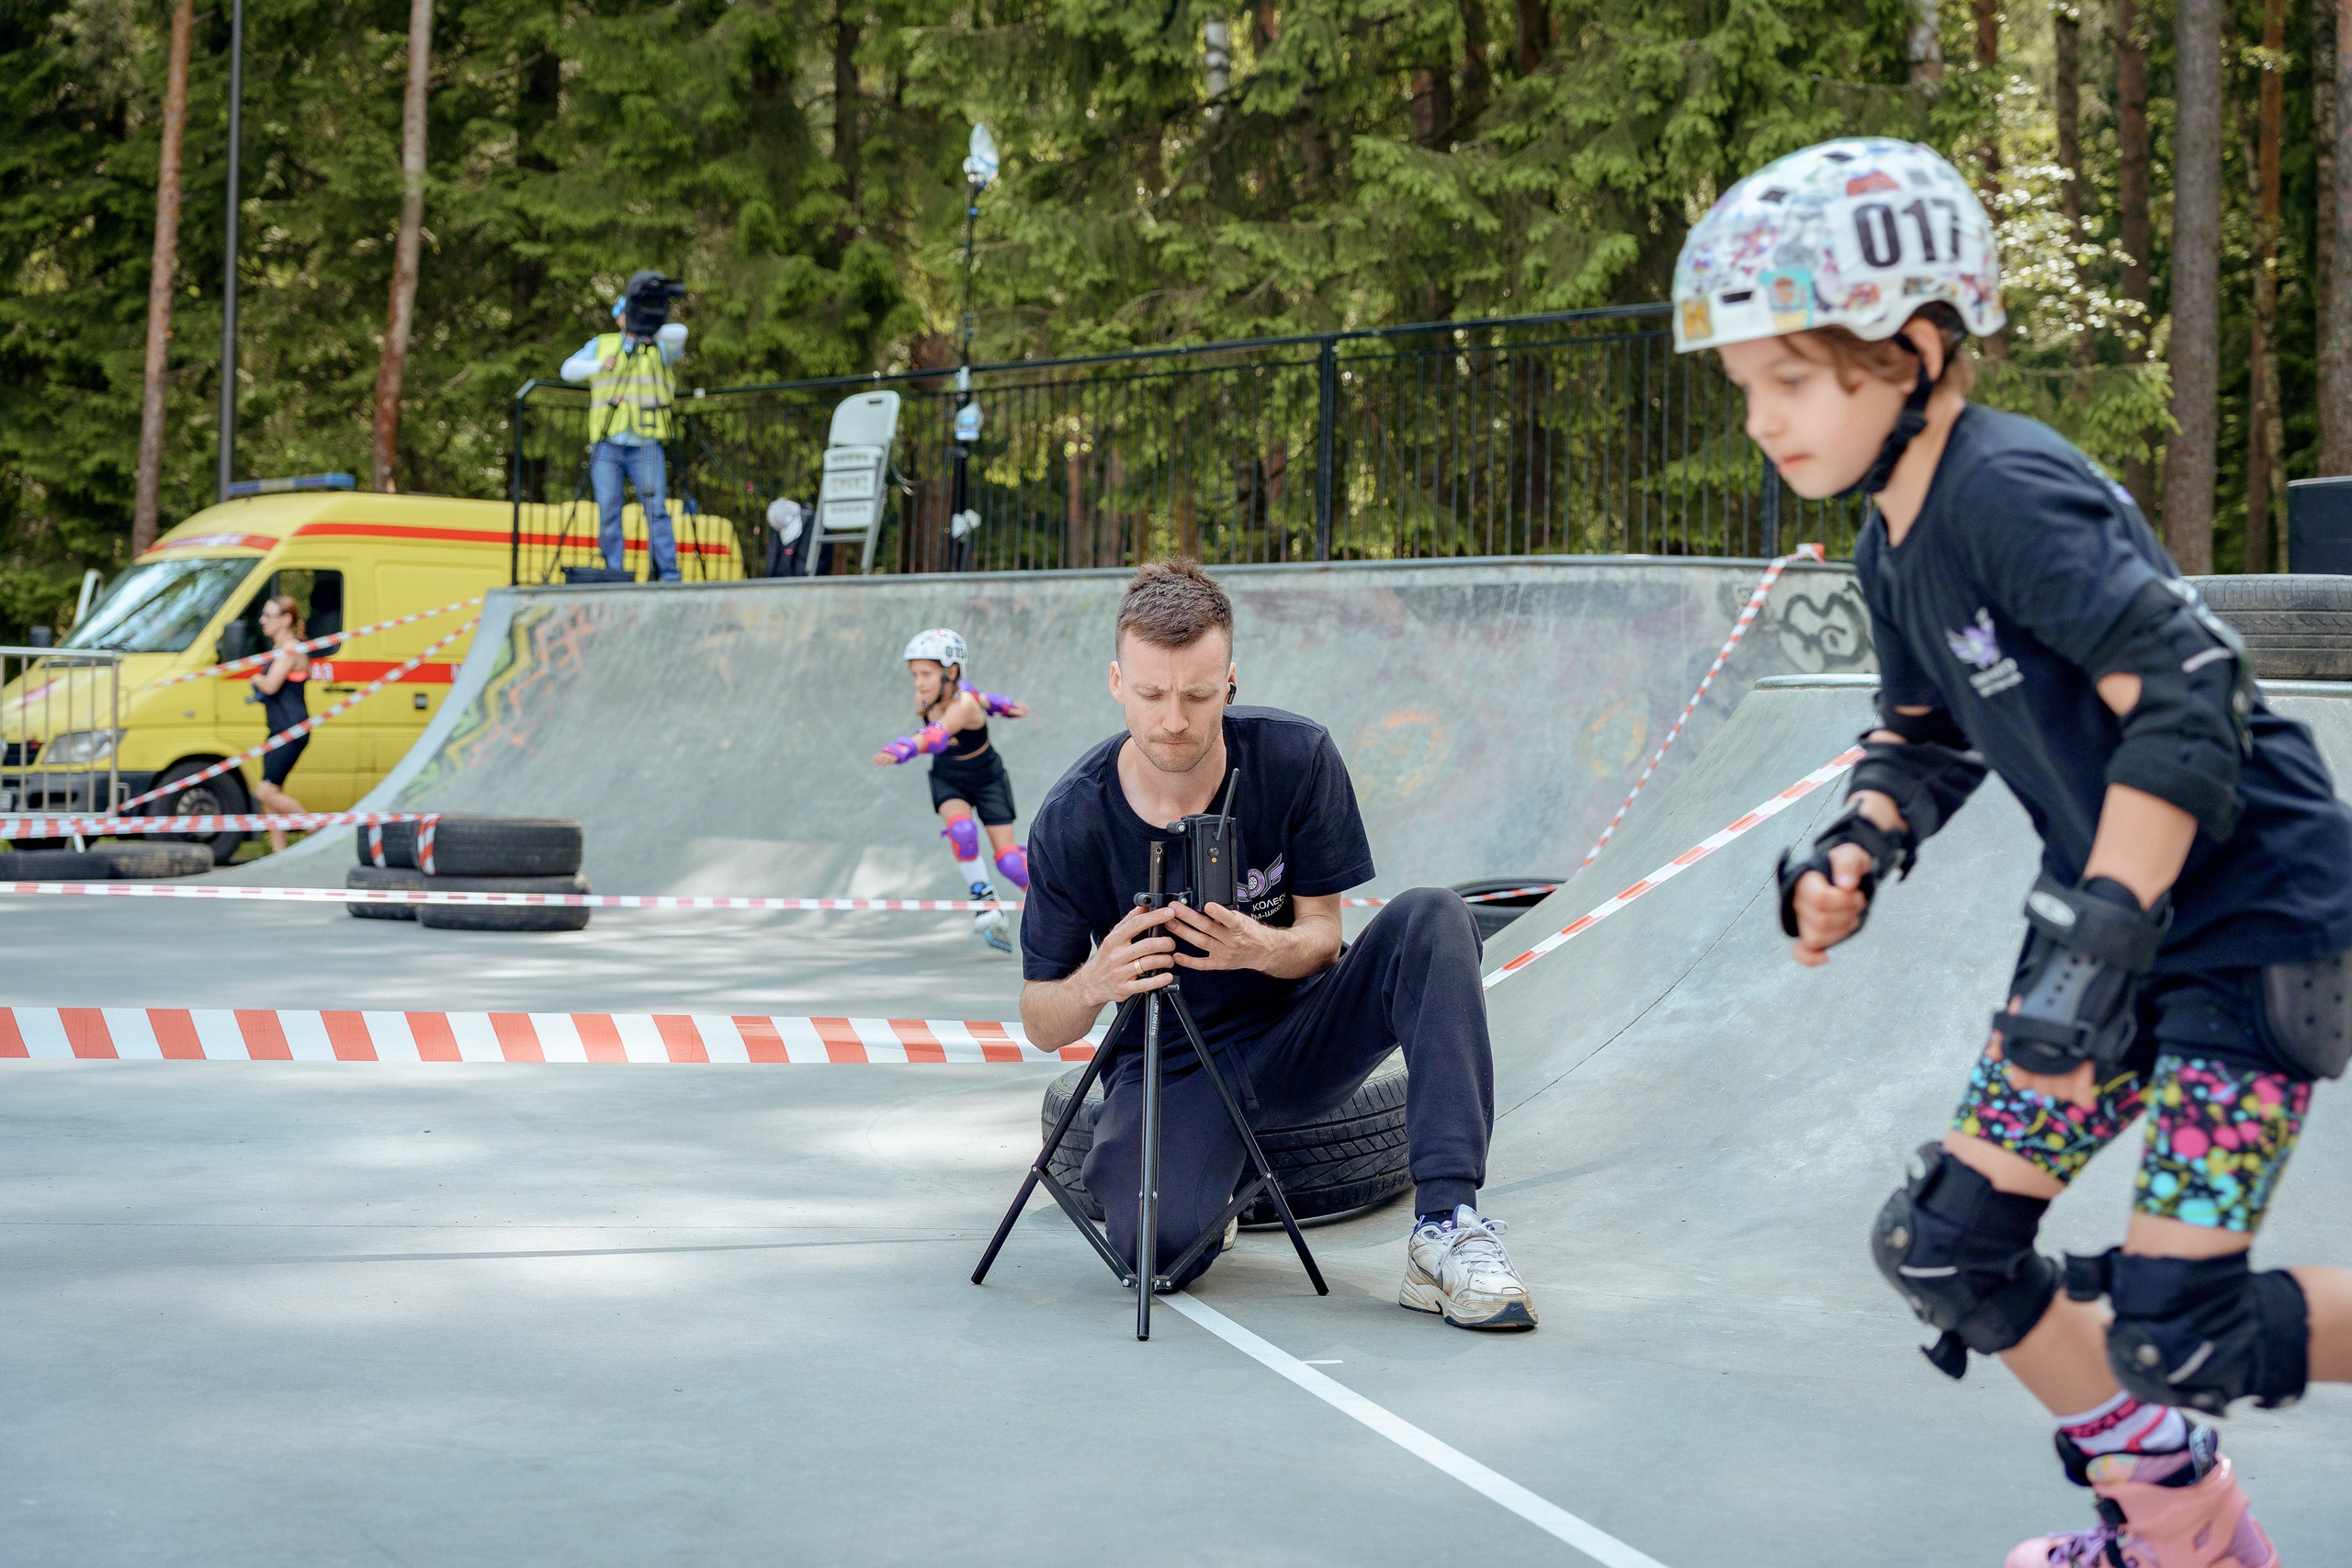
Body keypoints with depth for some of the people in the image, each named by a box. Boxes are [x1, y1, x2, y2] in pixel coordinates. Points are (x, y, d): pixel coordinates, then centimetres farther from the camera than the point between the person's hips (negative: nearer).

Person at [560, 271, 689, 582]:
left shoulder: (661, 348, 10)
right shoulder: (600, 345, 16)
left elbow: (678, 333, -10)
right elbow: (569, 369, 5)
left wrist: (652, 334, -18)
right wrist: (599, 365, -10)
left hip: (645, 447, -2)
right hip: (606, 445, 2)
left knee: (656, 509, -10)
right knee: (608, 511, -1)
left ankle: (669, 576, -11)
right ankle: (613, 575, 4)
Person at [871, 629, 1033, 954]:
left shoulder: (964, 705, -36)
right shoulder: (925, 698, -18)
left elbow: (938, 734, -57)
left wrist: (902, 750, -75)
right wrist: (1002, 705, 19)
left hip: (987, 780, -4)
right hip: (948, 779, 4)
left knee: (1008, 859, -6)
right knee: (961, 829, -27)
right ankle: (985, 901, -15)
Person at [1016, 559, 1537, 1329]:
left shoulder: (1296, 757, -14)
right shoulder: (1071, 822, -16)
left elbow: (1322, 936, -6)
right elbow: (1040, 1023, -10)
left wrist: (1264, 949, -31)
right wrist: (1093, 984, -35)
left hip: (1299, 1033, 2)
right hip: (1170, 1064, -1)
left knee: (1432, 918, -26)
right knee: (1158, 1252, -31)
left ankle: (1446, 1225, -32)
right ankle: (1204, 1187, 10)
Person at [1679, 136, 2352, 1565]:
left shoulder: (2012, 493, -22)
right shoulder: (1893, 550, 6)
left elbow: (2191, 698, -28)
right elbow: (1929, 736, 20)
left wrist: (2096, 947, -29)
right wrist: (1857, 852, 0)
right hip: (2114, 918, 9)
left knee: (2170, 1329, -12)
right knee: (1943, 1246, 8)